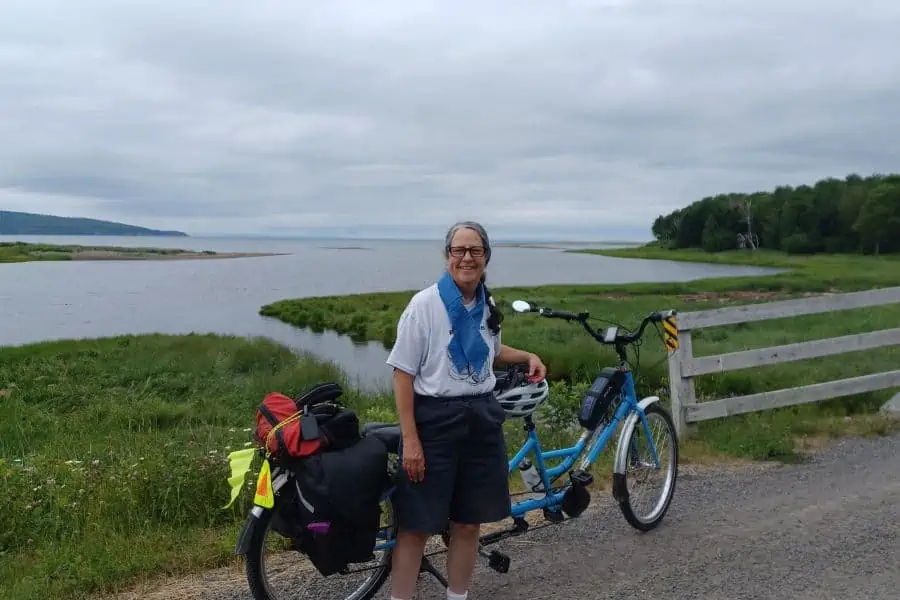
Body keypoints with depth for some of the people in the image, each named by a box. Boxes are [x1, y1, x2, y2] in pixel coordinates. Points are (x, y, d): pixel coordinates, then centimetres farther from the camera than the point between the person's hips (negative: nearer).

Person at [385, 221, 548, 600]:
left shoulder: (487, 307, 6)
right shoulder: (424, 304, -11)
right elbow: (403, 374, -11)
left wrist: (528, 356, 10)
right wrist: (410, 439, -16)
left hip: (482, 420, 5)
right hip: (435, 421, -5)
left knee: (469, 522, 13)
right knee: (417, 525, 0)